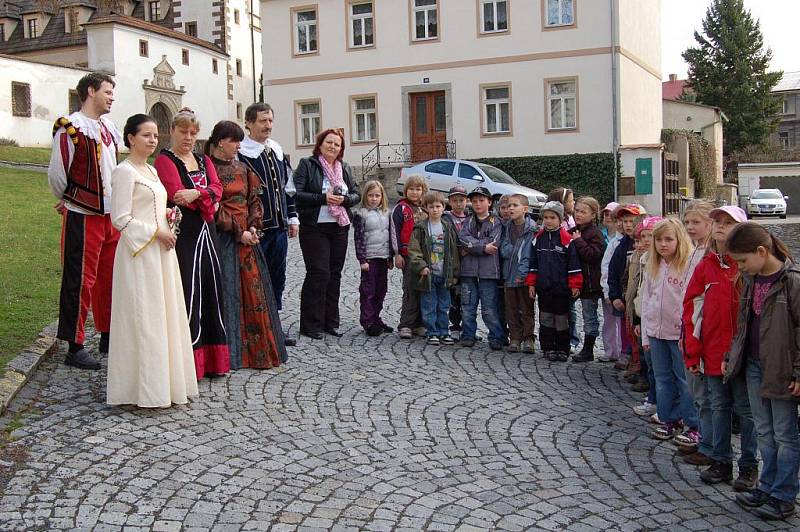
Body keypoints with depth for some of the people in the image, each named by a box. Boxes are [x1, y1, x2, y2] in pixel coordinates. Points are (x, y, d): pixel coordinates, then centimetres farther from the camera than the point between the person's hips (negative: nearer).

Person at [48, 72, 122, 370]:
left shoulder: (109, 128, 13)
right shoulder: (70, 127, -12)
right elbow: (56, 174, -10)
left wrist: (117, 202, 15)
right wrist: (69, 201, 5)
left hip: (111, 214, 8)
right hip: (83, 217, -7)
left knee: (109, 276, 14)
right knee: (80, 280, -1)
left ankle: (108, 337, 27)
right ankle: (75, 347, 8)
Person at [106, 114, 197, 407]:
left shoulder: (151, 170, 16)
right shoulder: (125, 171, -9)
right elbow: (120, 218, -15)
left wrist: (167, 214, 6)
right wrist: (156, 232, -15)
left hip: (160, 251, 9)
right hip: (139, 252, -9)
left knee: (163, 314, 11)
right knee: (143, 317, -5)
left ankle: (163, 380, 19)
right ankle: (144, 387, 3)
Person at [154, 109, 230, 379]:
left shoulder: (204, 161, 18)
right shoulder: (165, 160, -2)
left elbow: (217, 188, 2)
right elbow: (177, 195, -15)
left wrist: (196, 193, -16)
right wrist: (208, 200, -6)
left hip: (206, 234, 7)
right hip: (183, 233, -7)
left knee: (211, 290, 8)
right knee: (187, 293, -8)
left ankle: (213, 358, 17)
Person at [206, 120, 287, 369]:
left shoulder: (241, 168, 15)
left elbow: (254, 200, 13)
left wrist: (253, 228, -3)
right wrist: (238, 232, -13)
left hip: (247, 237, 6)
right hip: (223, 238, -6)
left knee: (254, 292, 5)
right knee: (227, 292, -3)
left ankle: (258, 350, 13)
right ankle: (229, 353, 3)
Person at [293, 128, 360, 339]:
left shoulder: (344, 168, 15)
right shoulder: (307, 165, -2)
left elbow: (356, 194, 13)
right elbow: (296, 194, -12)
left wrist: (344, 199, -9)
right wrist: (323, 198, -19)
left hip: (339, 228, 6)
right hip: (314, 228, -6)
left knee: (335, 274, 8)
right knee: (318, 273, -9)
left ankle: (330, 322, 18)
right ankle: (311, 325, 0)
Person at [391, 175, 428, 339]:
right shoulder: (400, 209, 0)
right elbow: (395, 232, -4)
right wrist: (397, 254, -10)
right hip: (408, 256, -5)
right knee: (411, 291, -7)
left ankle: (419, 324, 14)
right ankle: (405, 325, -2)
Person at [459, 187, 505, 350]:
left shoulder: (496, 222, 4)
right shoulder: (468, 222, 14)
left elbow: (494, 243, -10)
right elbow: (463, 238, -4)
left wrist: (471, 247, -9)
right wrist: (483, 247, -14)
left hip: (488, 270, -3)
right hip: (468, 269, 3)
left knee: (489, 309, -3)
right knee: (467, 307, 6)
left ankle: (496, 338, 6)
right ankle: (468, 336, 16)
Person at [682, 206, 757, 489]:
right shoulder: (705, 266, 5)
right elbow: (692, 308, 5)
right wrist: (692, 352, 1)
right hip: (713, 351, 4)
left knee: (746, 409, 7)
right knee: (719, 406, 14)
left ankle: (749, 466, 20)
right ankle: (720, 461, 25)